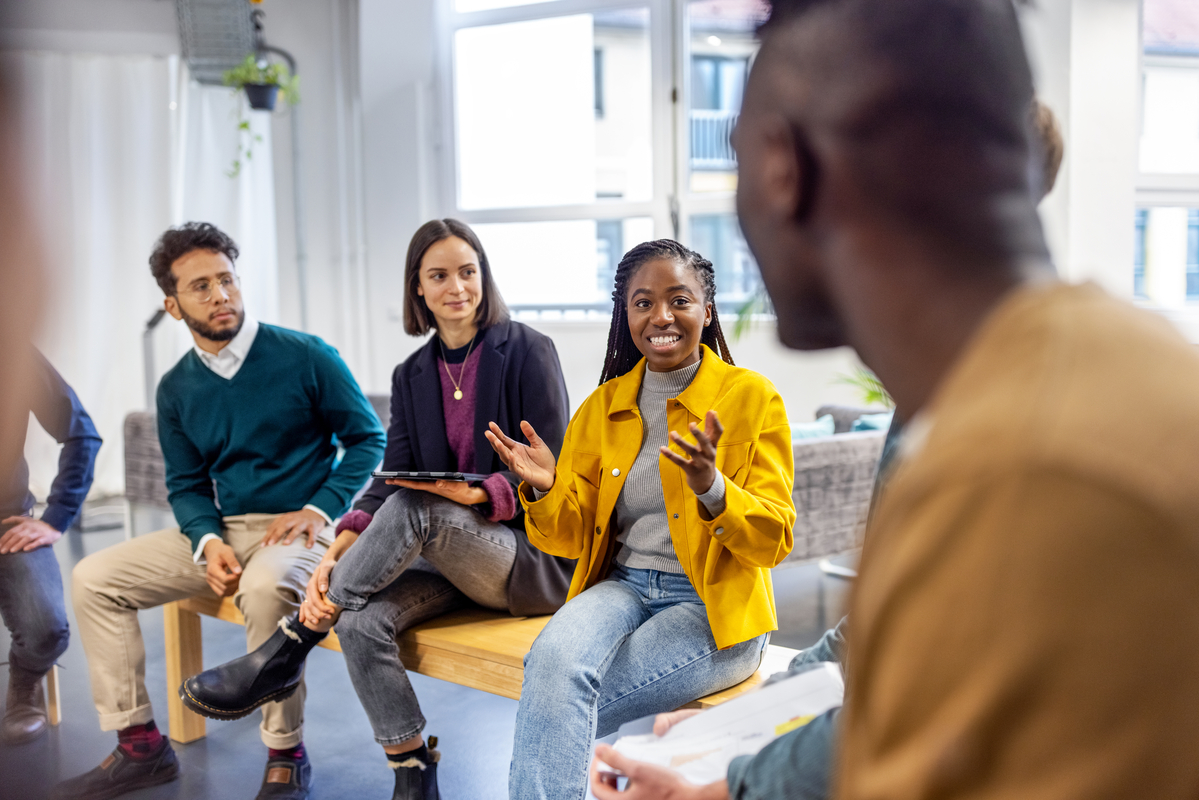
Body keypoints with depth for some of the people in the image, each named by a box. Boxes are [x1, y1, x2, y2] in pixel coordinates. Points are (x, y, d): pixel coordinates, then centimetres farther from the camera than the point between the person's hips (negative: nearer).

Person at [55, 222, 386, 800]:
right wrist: (208, 542, -10)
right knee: (93, 578, -5)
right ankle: (139, 746, 3)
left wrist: (320, 511, -15)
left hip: (302, 527, -6)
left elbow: (368, 438, -3)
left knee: (265, 586, -39)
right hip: (224, 529, 6)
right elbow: (186, 485, 11)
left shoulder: (306, 357, -7)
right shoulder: (176, 389, 7)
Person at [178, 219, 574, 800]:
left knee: (413, 509, -33)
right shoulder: (412, 375, 11)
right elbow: (389, 480, 2)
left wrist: (479, 494, -27)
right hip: (450, 557, 5)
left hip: (538, 560, -5)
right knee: (361, 620, -26)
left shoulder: (527, 351, -4)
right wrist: (336, 554, -16)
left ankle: (283, 656, -19)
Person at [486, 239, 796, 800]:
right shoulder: (603, 406, 11)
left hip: (715, 609, -3)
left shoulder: (751, 396, -1)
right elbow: (574, 538, 11)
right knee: (554, 658, -31)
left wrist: (710, 487, -25)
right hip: (622, 586, 4)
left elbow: (774, 540, -7)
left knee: (556, 703, -26)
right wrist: (545, 491, -10)